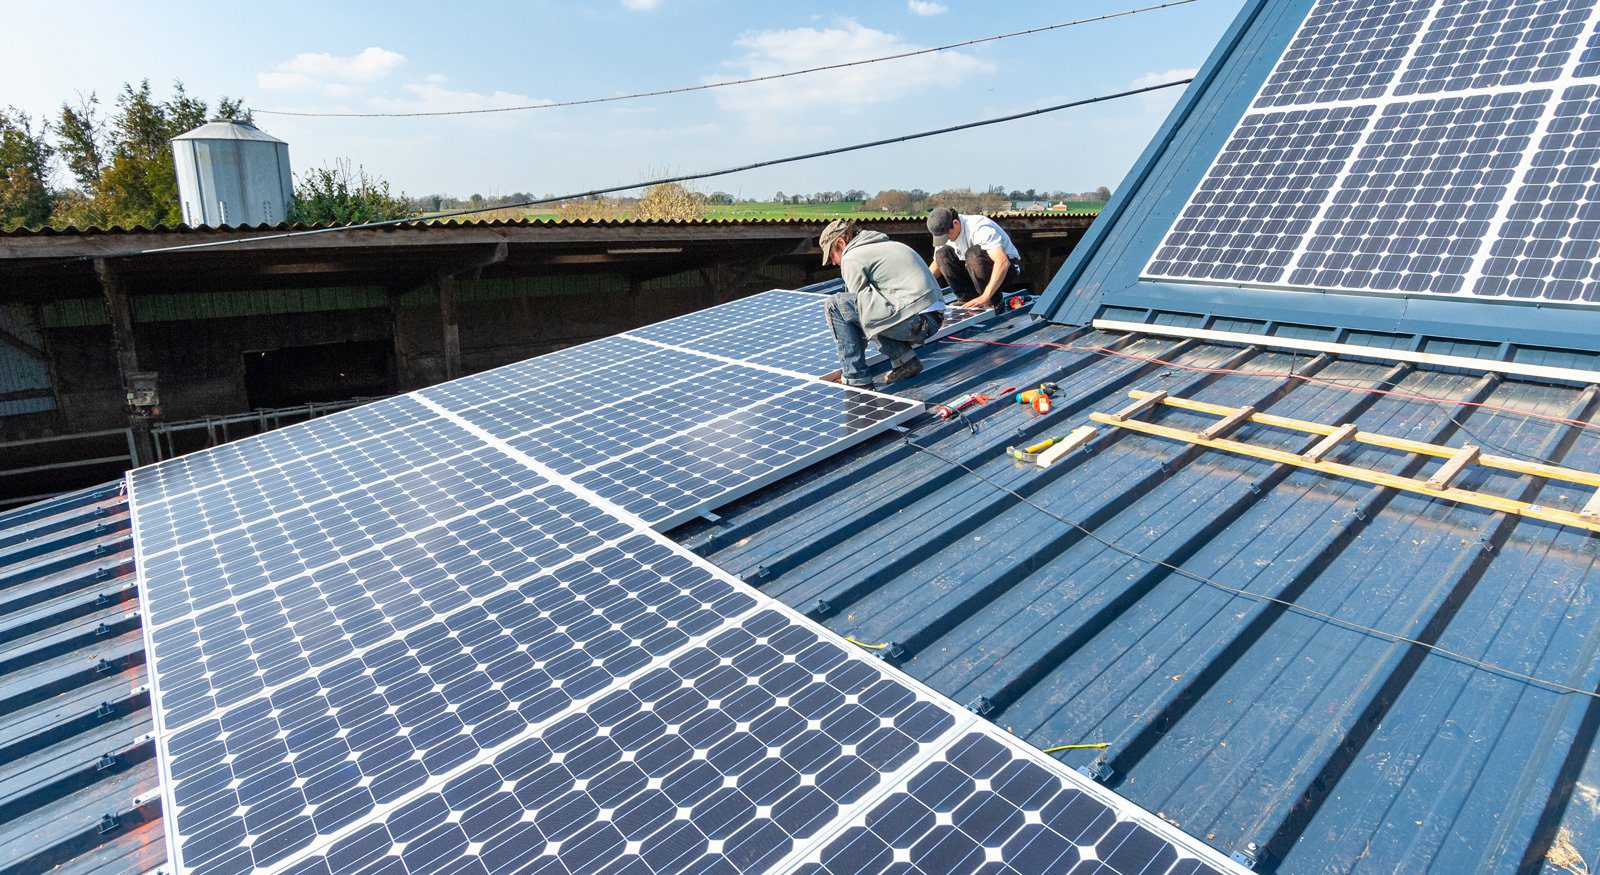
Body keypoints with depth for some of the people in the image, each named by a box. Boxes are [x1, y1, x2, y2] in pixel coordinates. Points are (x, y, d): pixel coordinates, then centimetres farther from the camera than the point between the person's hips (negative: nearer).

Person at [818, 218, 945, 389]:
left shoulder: (851, 257, 0)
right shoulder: (886, 245, 28)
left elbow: (858, 305, 3)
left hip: (913, 320, -9)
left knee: (835, 305, -4)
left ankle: (856, 380, -2)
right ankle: (905, 359, 15)